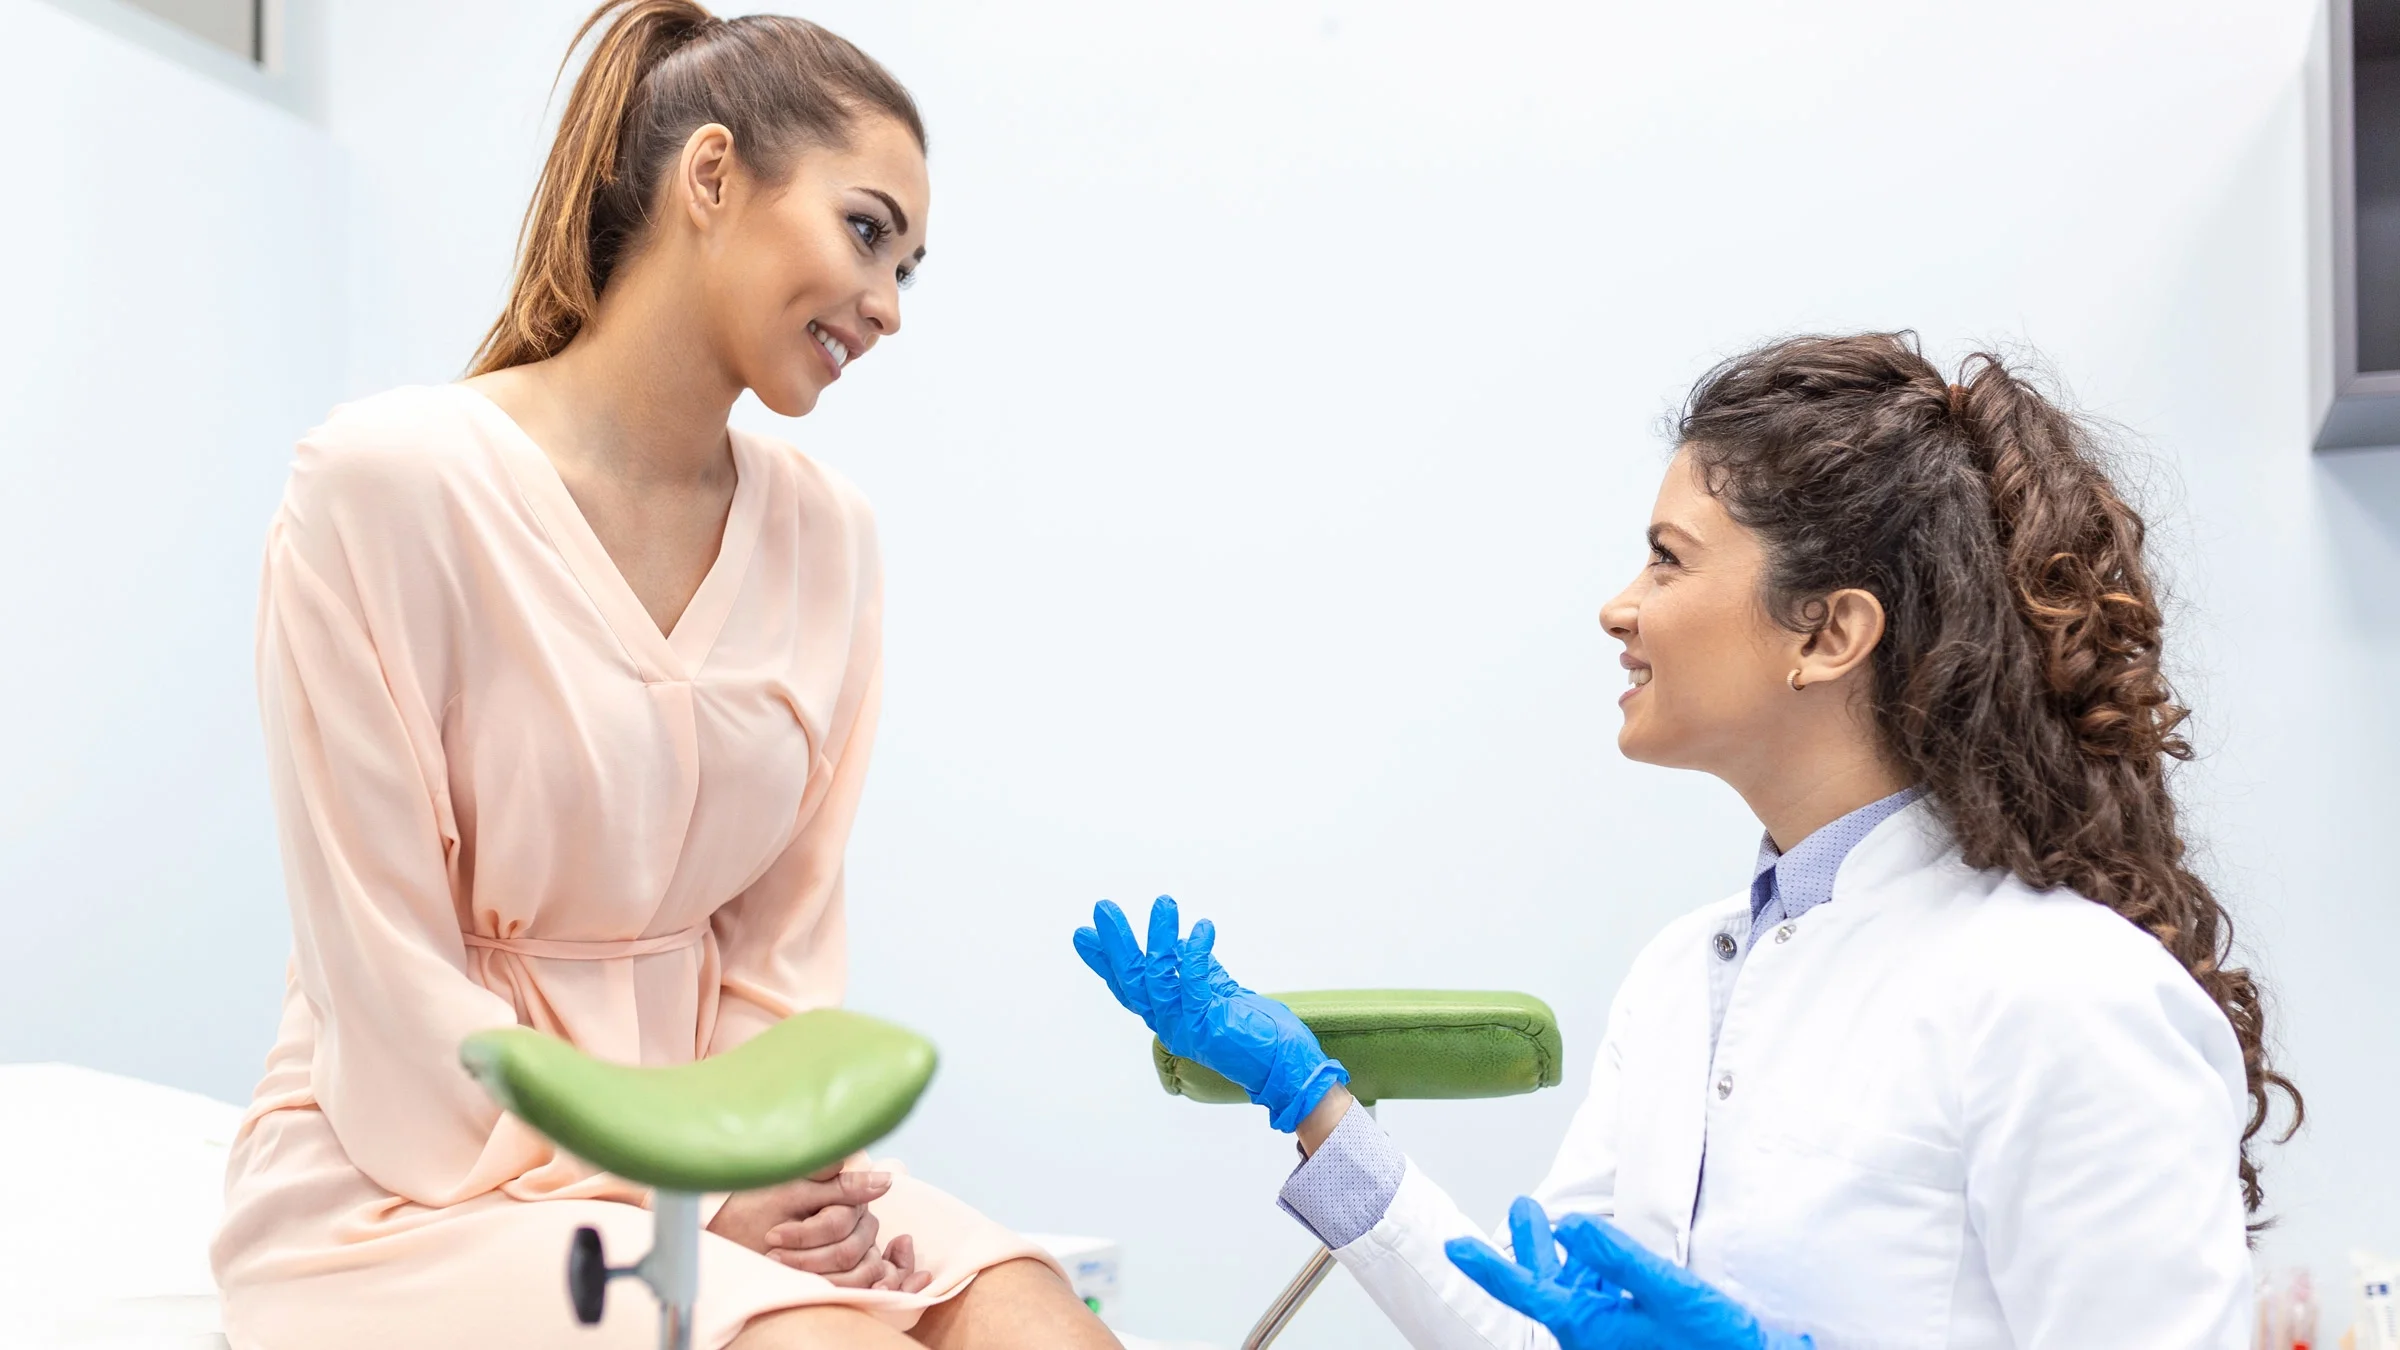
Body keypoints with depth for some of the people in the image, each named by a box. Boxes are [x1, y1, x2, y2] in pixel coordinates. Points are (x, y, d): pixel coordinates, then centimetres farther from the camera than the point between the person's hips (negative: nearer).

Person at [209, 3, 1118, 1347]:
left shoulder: (828, 534, 4)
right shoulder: (391, 482, -13)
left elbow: (785, 939, 7)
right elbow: (389, 983, -13)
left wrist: (776, 1164, -10)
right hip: (424, 1178, -5)